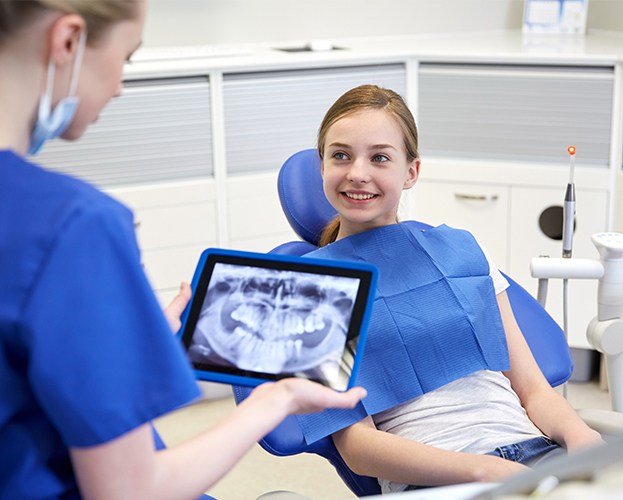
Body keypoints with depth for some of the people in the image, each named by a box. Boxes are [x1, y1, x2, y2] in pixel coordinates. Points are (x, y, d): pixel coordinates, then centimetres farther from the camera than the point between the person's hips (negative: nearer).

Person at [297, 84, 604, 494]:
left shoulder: (463, 250, 18)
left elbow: (532, 388, 15)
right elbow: (355, 444, -2)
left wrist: (577, 433, -10)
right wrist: (487, 471, -17)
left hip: (535, 450, 4)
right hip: (430, 477, -4)